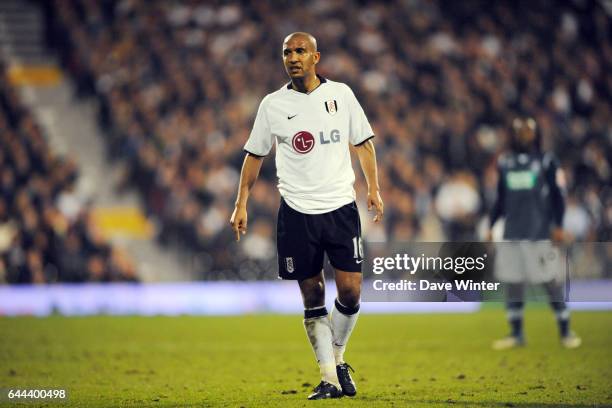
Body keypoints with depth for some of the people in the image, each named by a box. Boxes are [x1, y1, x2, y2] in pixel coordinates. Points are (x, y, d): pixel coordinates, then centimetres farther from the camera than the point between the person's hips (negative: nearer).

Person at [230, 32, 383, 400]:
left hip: (341, 207, 0)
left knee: (350, 291, -6)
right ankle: (329, 378, 5)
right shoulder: (272, 104, 4)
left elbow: (363, 142, 12)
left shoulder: (341, 94, 4)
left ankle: (339, 358, 19)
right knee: (313, 298, 1)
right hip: (297, 213, 0)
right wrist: (241, 205, 8)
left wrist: (374, 189, 3)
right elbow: (255, 155, 12)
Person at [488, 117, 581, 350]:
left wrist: (558, 227, -9)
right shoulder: (505, 163, 12)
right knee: (512, 284, 3)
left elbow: (557, 197, -1)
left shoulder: (546, 162, 0)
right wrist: (491, 226, 13)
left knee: (552, 283, -3)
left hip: (541, 233, -4)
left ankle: (565, 332, 5)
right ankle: (516, 334, 11)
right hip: (512, 235, 4)